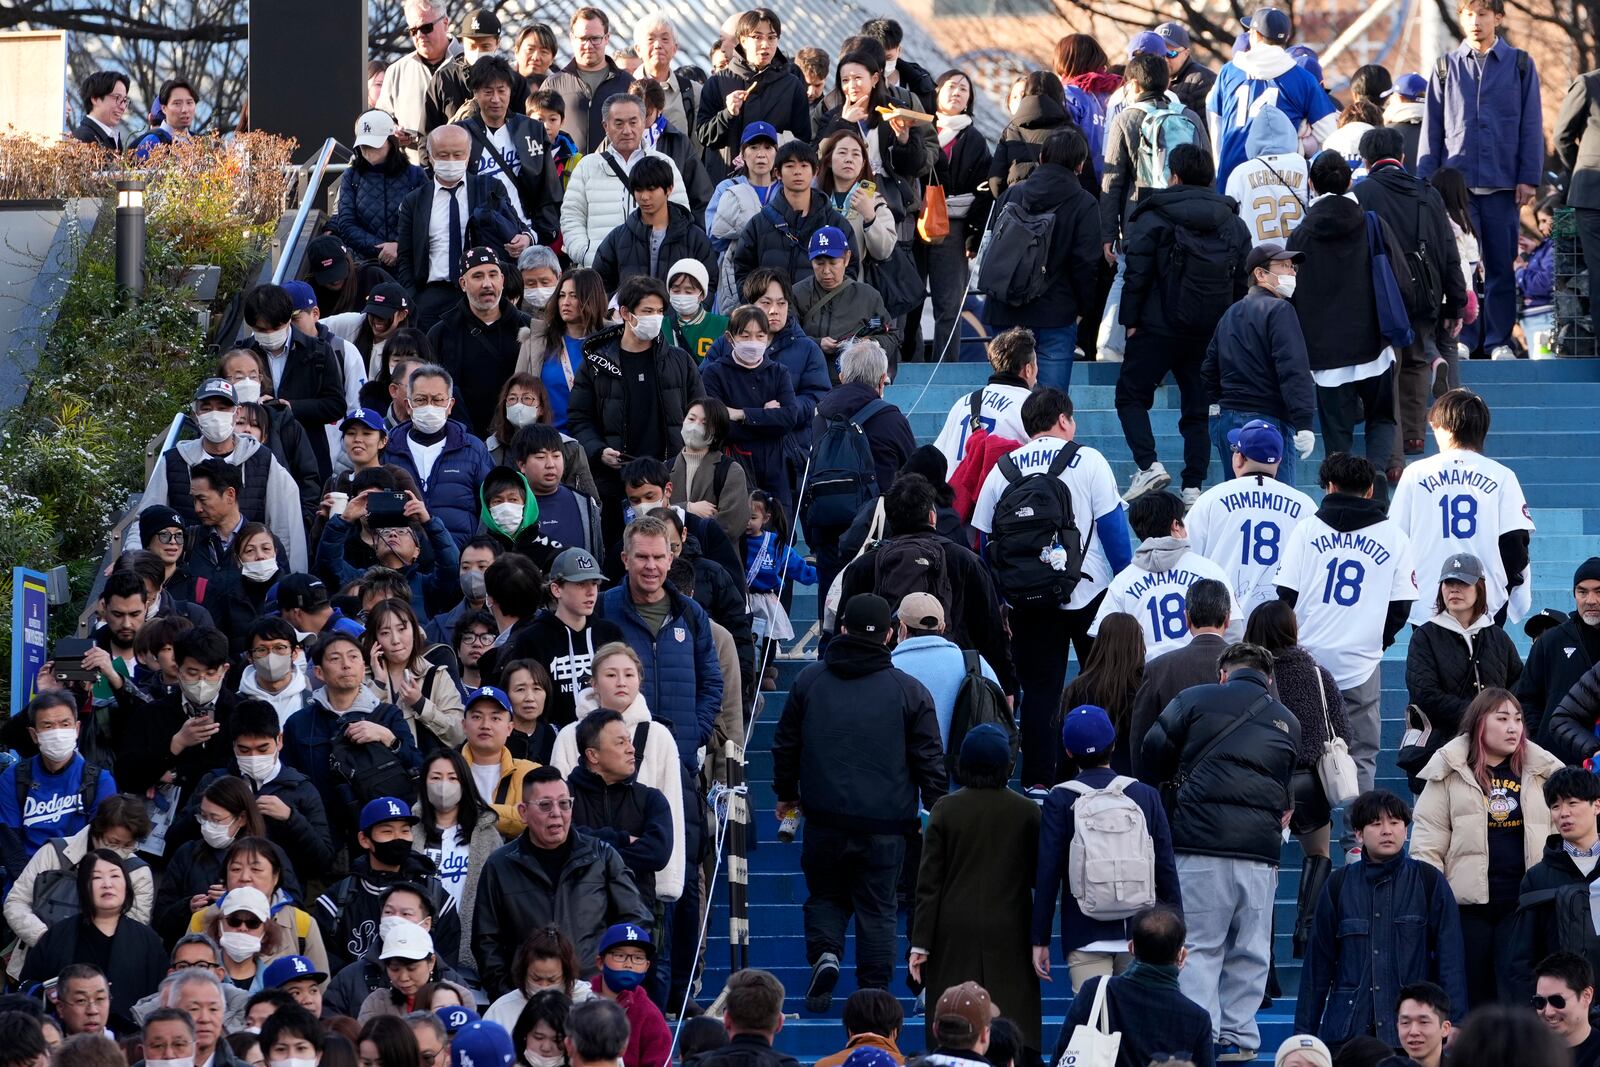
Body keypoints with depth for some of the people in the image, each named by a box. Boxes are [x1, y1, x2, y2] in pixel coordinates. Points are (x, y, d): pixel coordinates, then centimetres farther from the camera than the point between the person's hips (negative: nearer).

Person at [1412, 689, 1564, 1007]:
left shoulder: (1540, 771, 10)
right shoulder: (1450, 773, 3)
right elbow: (1428, 841, 1)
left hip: (1523, 902, 1)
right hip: (1467, 901, -1)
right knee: (1472, 995, 5)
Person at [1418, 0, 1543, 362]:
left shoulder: (1520, 65, 6)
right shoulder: (1446, 68, 9)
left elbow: (1531, 125, 5)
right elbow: (1431, 128, 10)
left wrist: (1529, 178, -2)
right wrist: (1427, 180, 4)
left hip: (1502, 183, -1)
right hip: (1456, 181, 1)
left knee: (1501, 266, 2)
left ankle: (1499, 341, 8)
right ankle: (1463, 340, 2)